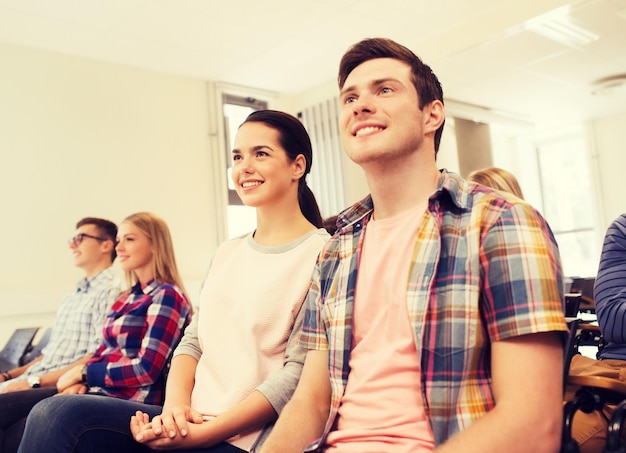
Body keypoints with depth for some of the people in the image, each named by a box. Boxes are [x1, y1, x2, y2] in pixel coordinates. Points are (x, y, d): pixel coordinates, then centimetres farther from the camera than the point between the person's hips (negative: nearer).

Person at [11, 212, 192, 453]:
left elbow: (147, 369, -14)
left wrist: (82, 372, -6)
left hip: (132, 402, -8)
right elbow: (102, 353, 17)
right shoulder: (126, 299, 20)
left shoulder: (166, 297, -7)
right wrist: (80, 381, -4)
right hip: (100, 391, 8)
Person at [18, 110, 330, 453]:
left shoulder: (323, 254, -8)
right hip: (187, 420, 6)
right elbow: (193, 340, 13)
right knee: (54, 414, -16)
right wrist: (176, 403, -7)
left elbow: (298, 373, -14)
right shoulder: (227, 253, 15)